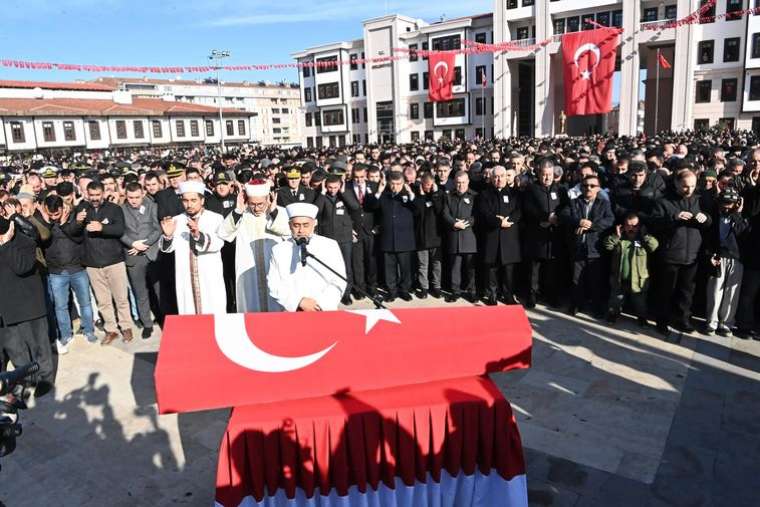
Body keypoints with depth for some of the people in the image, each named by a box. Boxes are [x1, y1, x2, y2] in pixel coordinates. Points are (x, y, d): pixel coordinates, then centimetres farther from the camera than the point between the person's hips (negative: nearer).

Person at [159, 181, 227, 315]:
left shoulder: (215, 219, -2)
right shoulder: (176, 221, 7)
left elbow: (217, 243, -18)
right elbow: (166, 248, -4)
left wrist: (198, 235, -36)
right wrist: (168, 235, -26)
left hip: (210, 280, -2)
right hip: (186, 280, 2)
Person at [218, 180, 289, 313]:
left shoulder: (280, 213, 1)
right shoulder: (240, 215, 3)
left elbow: (289, 231, -16)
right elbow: (223, 234, -9)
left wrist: (273, 211, -24)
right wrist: (237, 211, -18)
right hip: (248, 272, 1)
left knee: (276, 309, 5)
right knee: (252, 309, 7)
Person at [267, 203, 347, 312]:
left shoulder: (330, 246, 6)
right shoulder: (278, 250, 9)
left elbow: (338, 282, 2)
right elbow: (274, 285, 4)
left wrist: (321, 305, -10)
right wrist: (299, 302, -8)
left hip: (324, 311, 0)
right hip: (292, 311, 0)